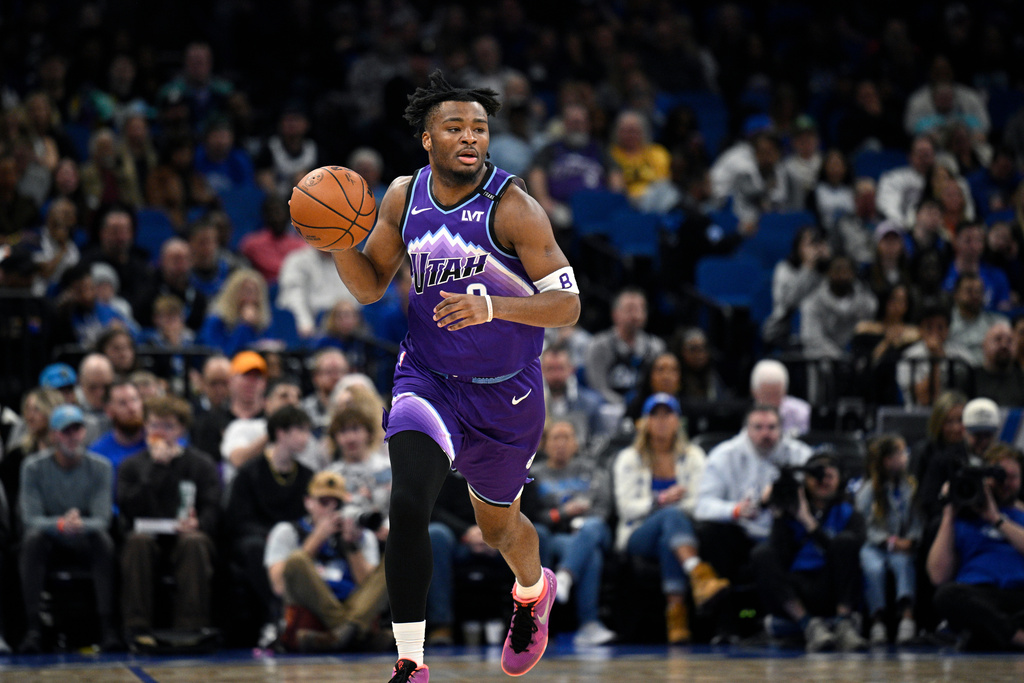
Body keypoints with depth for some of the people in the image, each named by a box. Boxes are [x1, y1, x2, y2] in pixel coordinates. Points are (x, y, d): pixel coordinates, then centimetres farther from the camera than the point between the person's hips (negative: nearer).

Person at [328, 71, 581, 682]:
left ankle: (534, 590, 57)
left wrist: (491, 307, -37)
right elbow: (370, 285, 7)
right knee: (408, 506, -23)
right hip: (428, 379, 2)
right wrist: (338, 242, -14)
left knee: (497, 525, 19)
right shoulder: (405, 196, -4)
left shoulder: (514, 209, -19)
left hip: (505, 393, -2)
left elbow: (568, 305, -21)